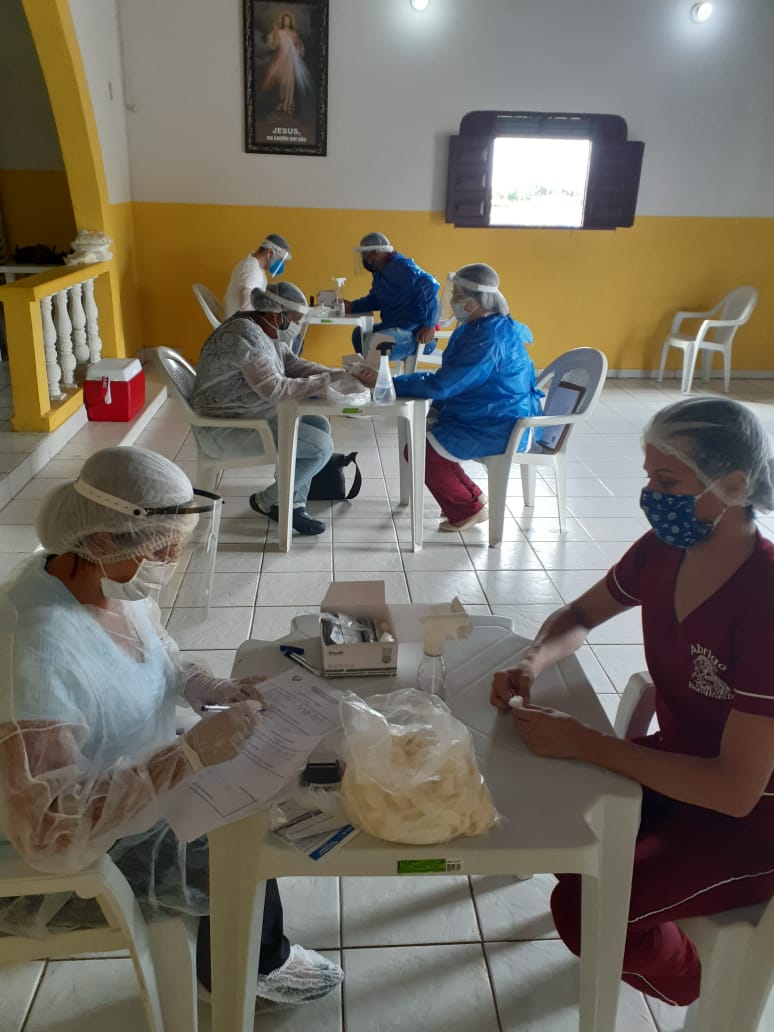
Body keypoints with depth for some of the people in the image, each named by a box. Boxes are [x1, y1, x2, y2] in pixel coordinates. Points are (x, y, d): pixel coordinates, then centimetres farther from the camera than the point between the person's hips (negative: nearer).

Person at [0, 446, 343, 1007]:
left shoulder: (114, 578, -12)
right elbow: (49, 833, -36)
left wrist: (216, 688, -10)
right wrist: (190, 754, -38)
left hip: (145, 781, 7)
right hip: (86, 857, -7)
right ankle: (250, 968, 29)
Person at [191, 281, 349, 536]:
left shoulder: (266, 331, 7)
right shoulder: (245, 334, -23)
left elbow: (294, 365, 12)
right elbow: (273, 388, -29)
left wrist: (336, 374, -3)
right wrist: (324, 382, -21)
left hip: (249, 414, 11)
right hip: (226, 428, -11)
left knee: (320, 426, 11)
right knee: (321, 447, -14)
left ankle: (295, 506, 10)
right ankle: (266, 502, 4)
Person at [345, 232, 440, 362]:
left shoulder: (401, 267, -17)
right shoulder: (379, 271, 14)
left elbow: (431, 286, -28)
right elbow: (375, 299, 27)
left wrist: (429, 325, -30)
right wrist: (352, 306, 10)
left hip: (413, 331, -11)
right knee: (359, 334, 22)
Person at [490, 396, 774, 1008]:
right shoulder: (662, 552, -11)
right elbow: (578, 616, 6)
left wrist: (582, 743, -31)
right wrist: (534, 662, -15)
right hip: (679, 763, 7)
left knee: (582, 911, -17)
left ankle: (692, 987, 15)